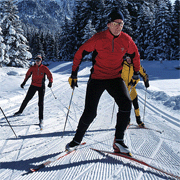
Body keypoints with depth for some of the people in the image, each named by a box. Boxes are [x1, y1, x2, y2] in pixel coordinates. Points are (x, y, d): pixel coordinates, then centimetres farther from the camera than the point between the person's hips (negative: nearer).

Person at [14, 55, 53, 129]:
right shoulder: (32, 68, 0)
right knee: (27, 99, 13)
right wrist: (24, 83, 18)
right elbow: (28, 75, 14)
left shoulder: (44, 68, -7)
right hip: (33, 85, 3)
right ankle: (20, 111, 36)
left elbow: (49, 75, -5)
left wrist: (50, 82, -22)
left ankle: (41, 119, -4)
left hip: (41, 87, -3)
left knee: (41, 102, -8)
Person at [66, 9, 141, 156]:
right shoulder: (98, 38, -12)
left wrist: (136, 72, 22)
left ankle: (119, 141, -8)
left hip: (115, 78, 3)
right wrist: (74, 74, -4)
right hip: (97, 78, -2)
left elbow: (135, 54, 16)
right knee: (90, 112, -5)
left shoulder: (126, 40, -3)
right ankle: (77, 139, 20)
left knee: (126, 104, -21)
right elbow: (80, 53, -4)